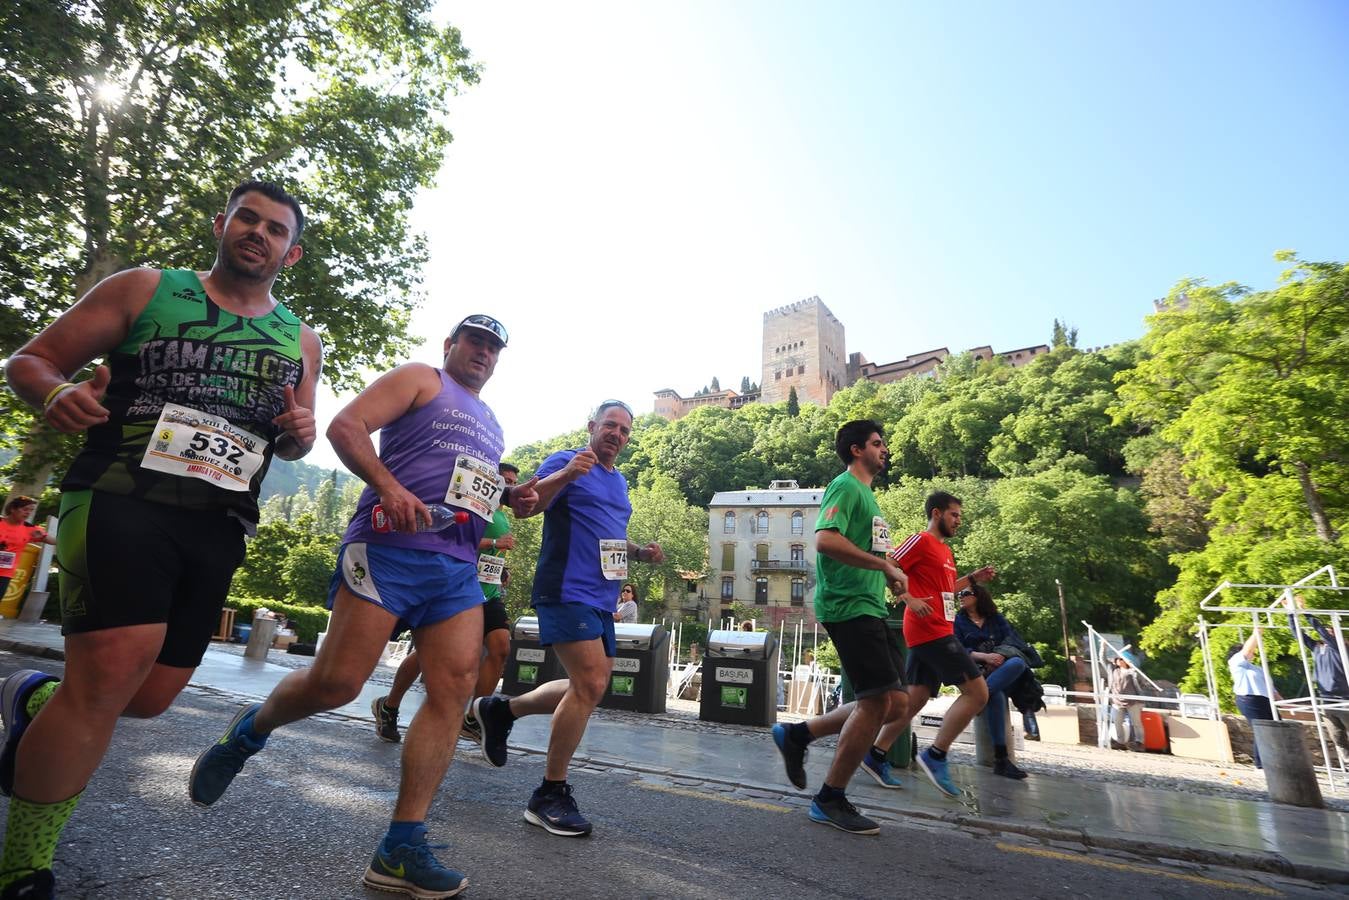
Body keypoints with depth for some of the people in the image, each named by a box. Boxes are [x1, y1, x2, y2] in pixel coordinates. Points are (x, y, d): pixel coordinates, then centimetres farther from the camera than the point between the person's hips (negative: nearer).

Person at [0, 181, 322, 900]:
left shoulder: (300, 341, 16)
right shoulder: (145, 289, 9)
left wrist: (299, 432, -2)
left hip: (217, 528, 4)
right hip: (121, 499, -3)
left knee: (150, 698, 6)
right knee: (114, 671, -20)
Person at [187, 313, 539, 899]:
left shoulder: (489, 422, 28)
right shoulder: (420, 378, 8)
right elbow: (346, 426, -4)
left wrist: (508, 497, 14)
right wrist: (390, 489, -20)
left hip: (457, 566, 7)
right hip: (389, 548, -6)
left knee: (454, 691, -5)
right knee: (336, 682, -6)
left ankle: (401, 848, 3)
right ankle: (250, 731, 29)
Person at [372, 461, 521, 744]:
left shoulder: (504, 520, 20)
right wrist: (495, 543, -21)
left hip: (489, 594, 7)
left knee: (501, 647, -10)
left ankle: (471, 720, 1)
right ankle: (387, 706, 26)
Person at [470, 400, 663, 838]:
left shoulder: (619, 482, 19)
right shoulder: (565, 462, -5)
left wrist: (641, 552, 8)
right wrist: (566, 475, -36)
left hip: (601, 598, 9)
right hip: (567, 591, -9)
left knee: (589, 688, 14)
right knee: (591, 685, -13)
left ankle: (501, 709, 31)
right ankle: (551, 795, 5)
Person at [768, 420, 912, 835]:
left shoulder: (866, 493, 23)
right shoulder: (846, 486, -8)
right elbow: (826, 539, -25)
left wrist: (893, 584, 16)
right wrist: (886, 566, -20)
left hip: (869, 608, 10)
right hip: (848, 607, -10)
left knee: (895, 703, 10)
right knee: (877, 700, -8)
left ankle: (798, 733, 17)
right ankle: (831, 800, 9)